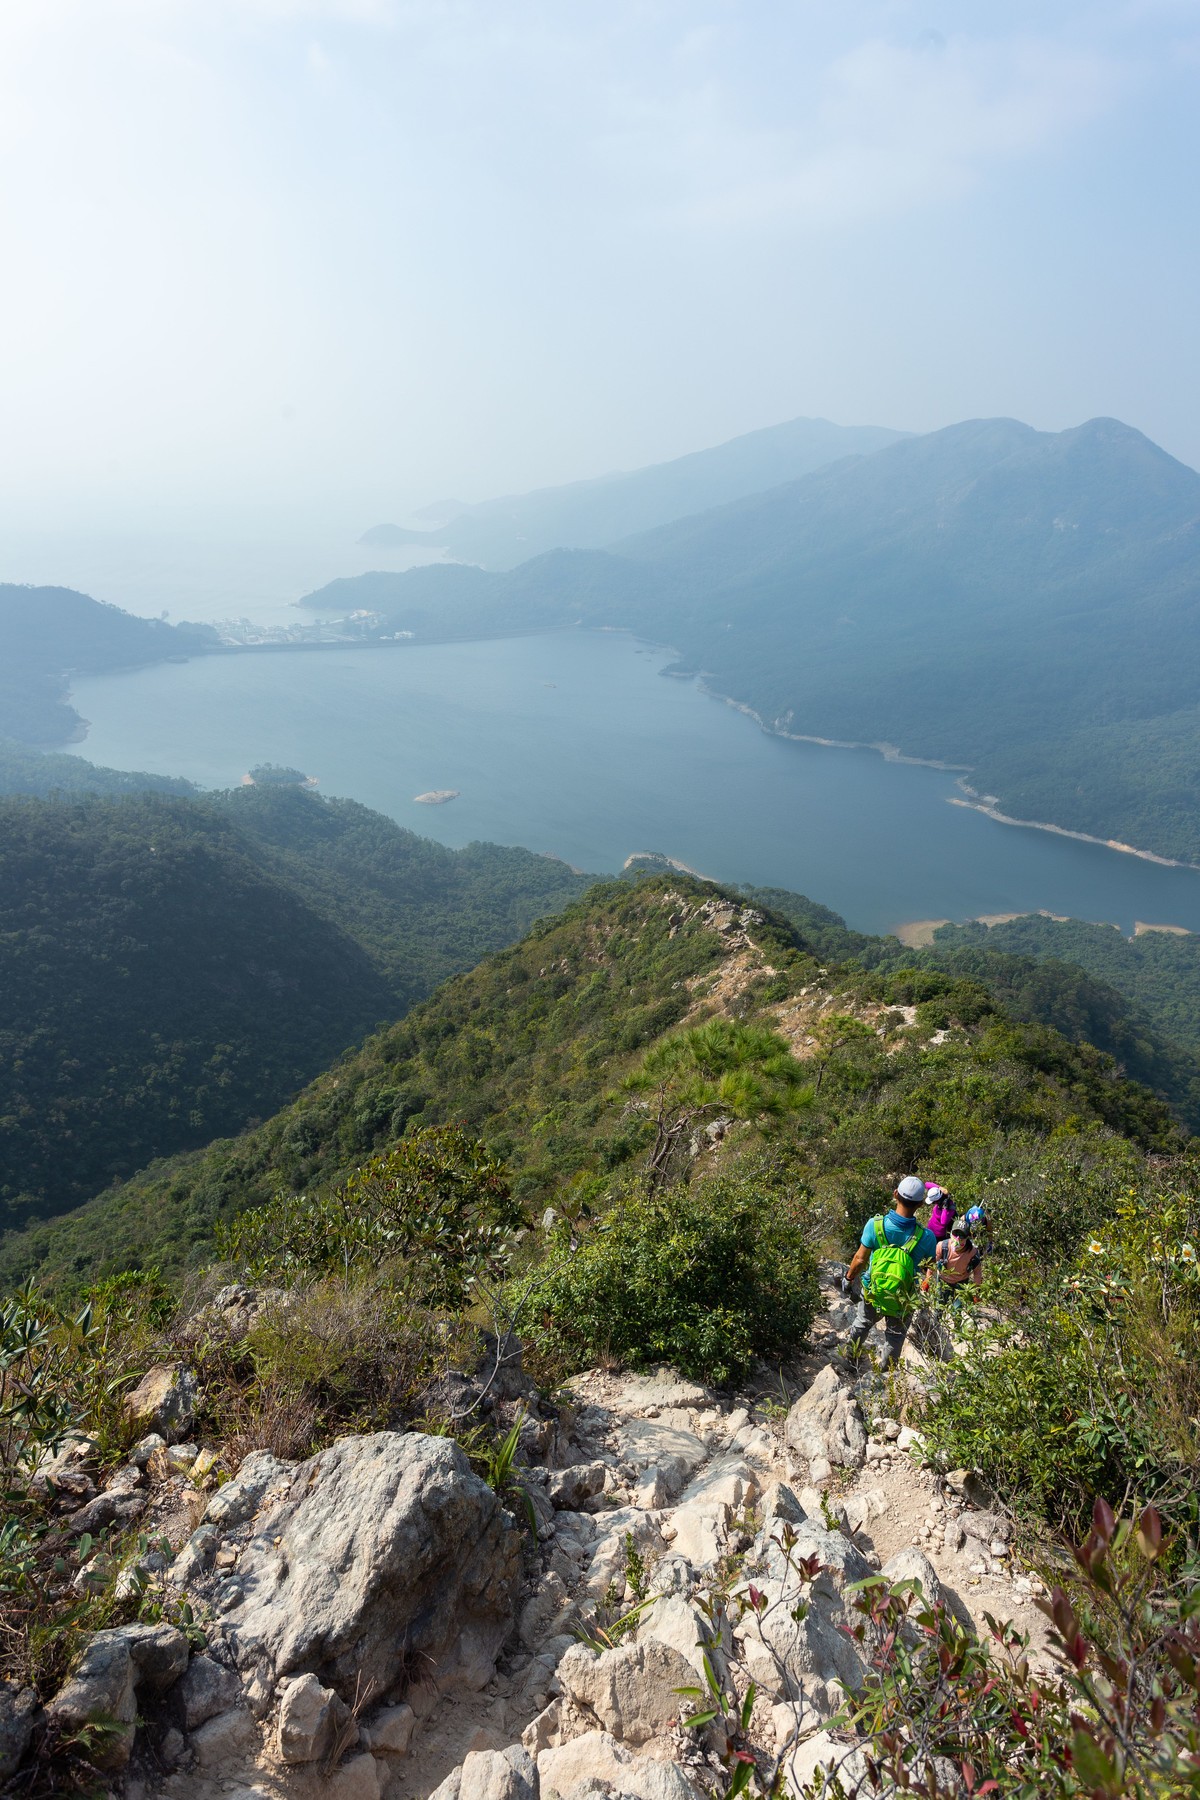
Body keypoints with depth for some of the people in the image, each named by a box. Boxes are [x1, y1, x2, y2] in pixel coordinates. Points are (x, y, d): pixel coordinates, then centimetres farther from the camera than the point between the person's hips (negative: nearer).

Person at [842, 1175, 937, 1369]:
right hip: (905, 1300, -1)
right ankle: (886, 1370, 47)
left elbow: (860, 1259, -15)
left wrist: (849, 1277, 4)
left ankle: (849, 1355, 53)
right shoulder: (926, 1237, -27)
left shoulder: (875, 1225, -27)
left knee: (861, 1324, 29)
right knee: (896, 1335, 26)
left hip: (872, 1293, 1)